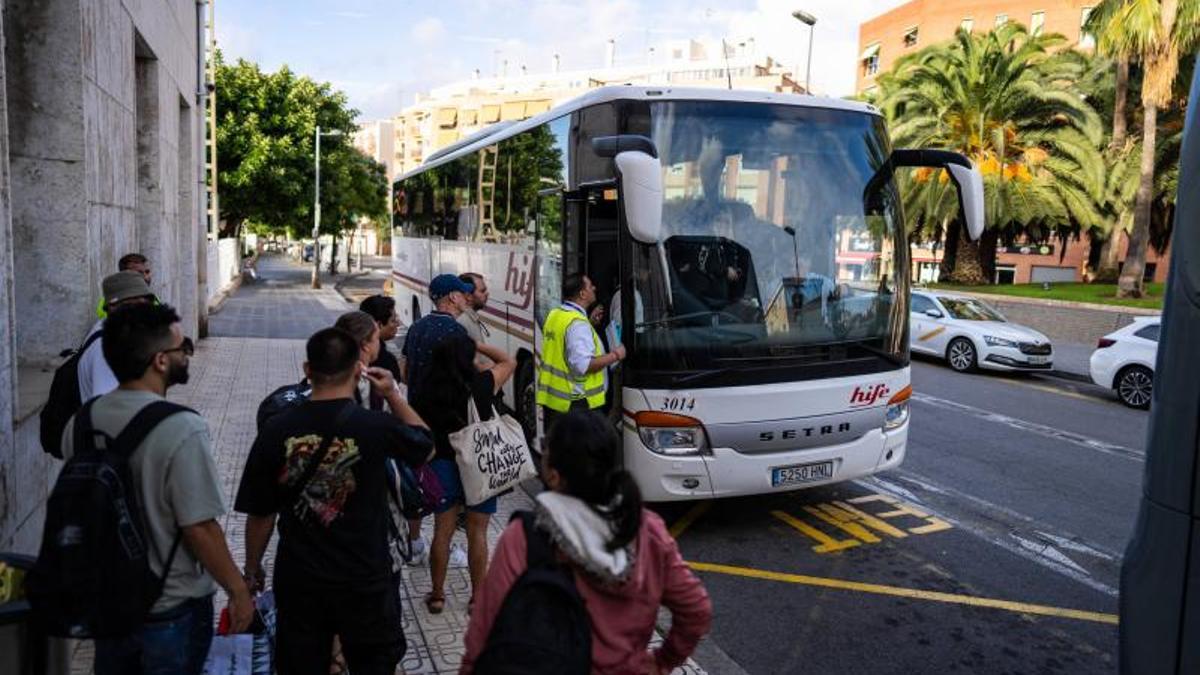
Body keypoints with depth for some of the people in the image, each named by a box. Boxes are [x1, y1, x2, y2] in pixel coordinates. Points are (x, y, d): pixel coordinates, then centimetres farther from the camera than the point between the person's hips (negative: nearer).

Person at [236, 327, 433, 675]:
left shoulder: (276, 431, -13)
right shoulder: (377, 427, -19)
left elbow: (260, 513, -3)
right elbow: (424, 441, 4)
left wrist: (252, 566, 12)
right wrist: (393, 393, 6)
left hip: (299, 580, 2)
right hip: (365, 581, -2)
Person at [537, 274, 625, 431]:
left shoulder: (554, 315, 9)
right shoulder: (577, 323, -19)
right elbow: (583, 365, -26)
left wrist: (590, 322, 20)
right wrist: (614, 355, -14)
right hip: (575, 403, -9)